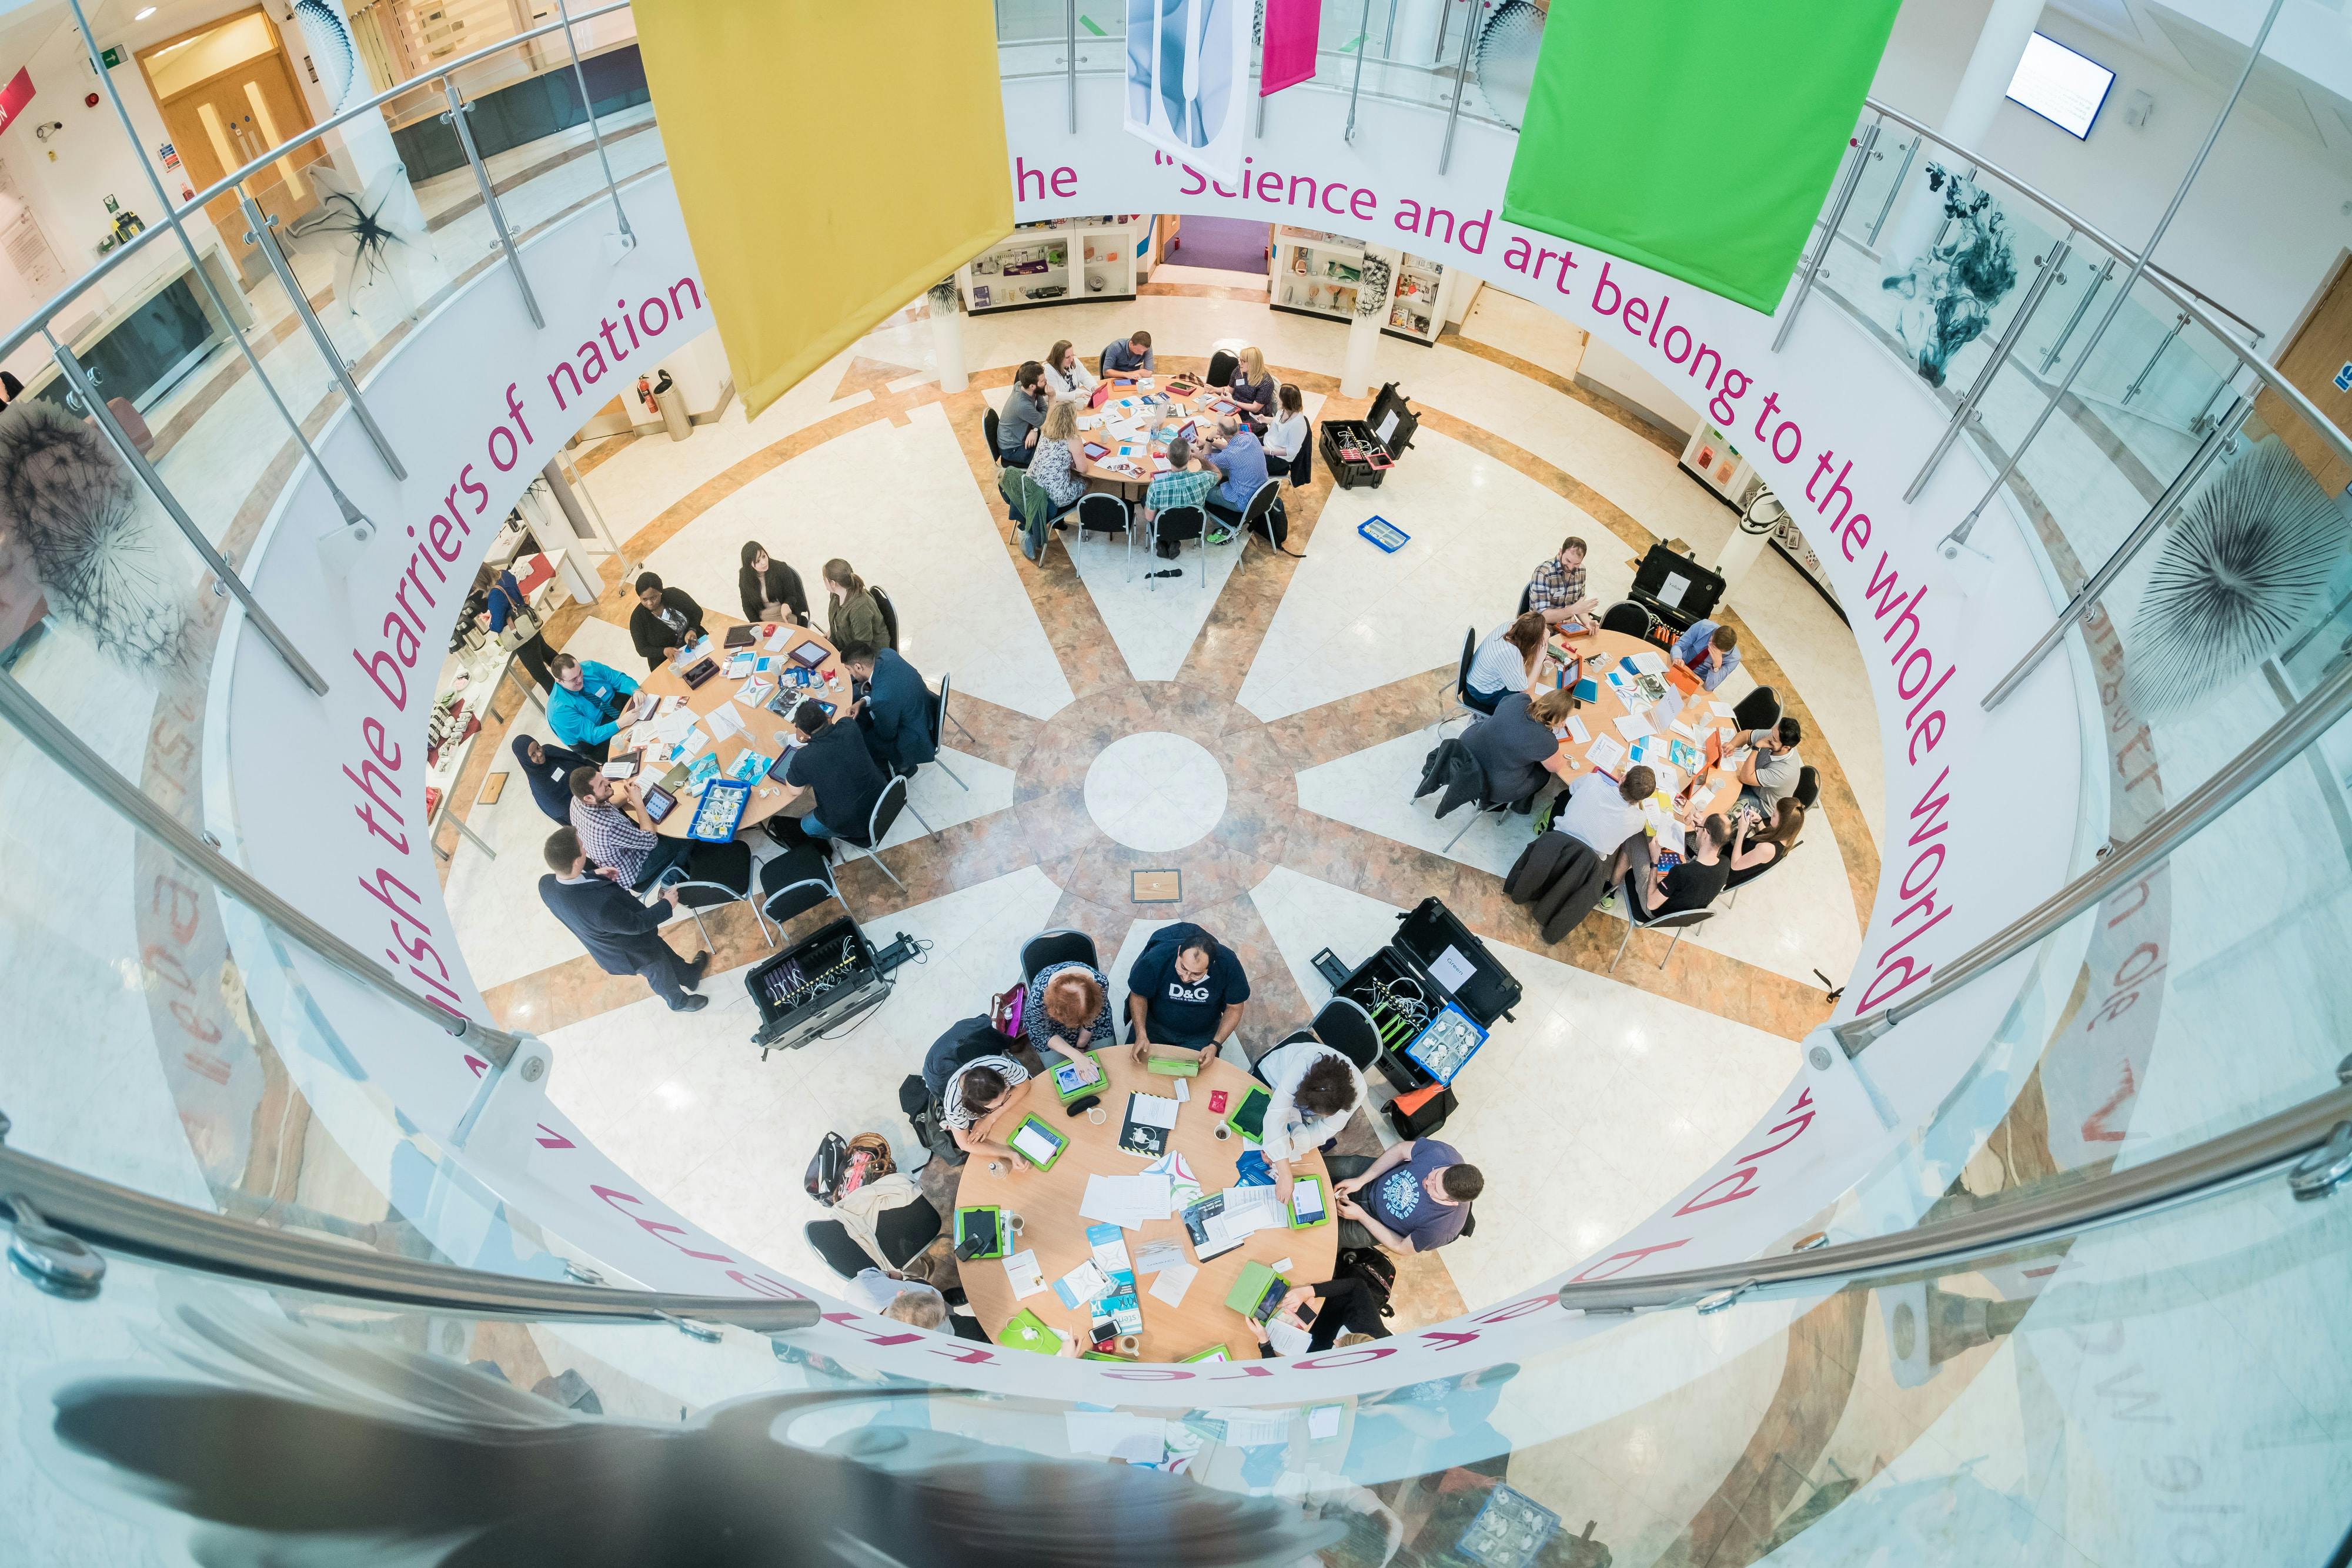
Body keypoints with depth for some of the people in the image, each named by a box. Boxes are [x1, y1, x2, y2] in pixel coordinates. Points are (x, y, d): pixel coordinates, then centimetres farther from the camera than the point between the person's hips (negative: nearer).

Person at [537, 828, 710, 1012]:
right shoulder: (600, 907, -48)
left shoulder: (546, 884, -26)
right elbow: (635, 924, -29)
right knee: (661, 975, 27)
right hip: (633, 953, -6)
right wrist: (666, 905, -16)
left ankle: (689, 975, 61)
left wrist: (594, 875, -8)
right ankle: (679, 1002, 58)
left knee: (664, 954, 33)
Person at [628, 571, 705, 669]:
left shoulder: (675, 595, -12)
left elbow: (697, 611, 4)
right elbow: (643, 649, -6)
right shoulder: (637, 618, -13)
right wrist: (664, 651, -25)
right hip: (664, 660, -1)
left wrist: (692, 630, -16)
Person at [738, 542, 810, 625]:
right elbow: (747, 606, 6)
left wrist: (786, 605, -23)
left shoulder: (782, 569, -10)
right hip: (761, 622, 2)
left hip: (785, 619, -2)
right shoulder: (744, 577, -3)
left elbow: (791, 596, 0)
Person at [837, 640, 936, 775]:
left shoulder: (882, 698, -37)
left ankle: (901, 765, 24)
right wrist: (863, 702, -7)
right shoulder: (887, 653, -15)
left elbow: (887, 734, -18)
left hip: (915, 742, -8)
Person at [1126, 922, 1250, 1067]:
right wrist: (1141, 1035, -26)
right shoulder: (1157, 957, -32)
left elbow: (1234, 1008, -13)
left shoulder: (1228, 963, -29)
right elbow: (1138, 995, -13)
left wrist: (1215, 1045, -23)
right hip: (1155, 1027, 0)